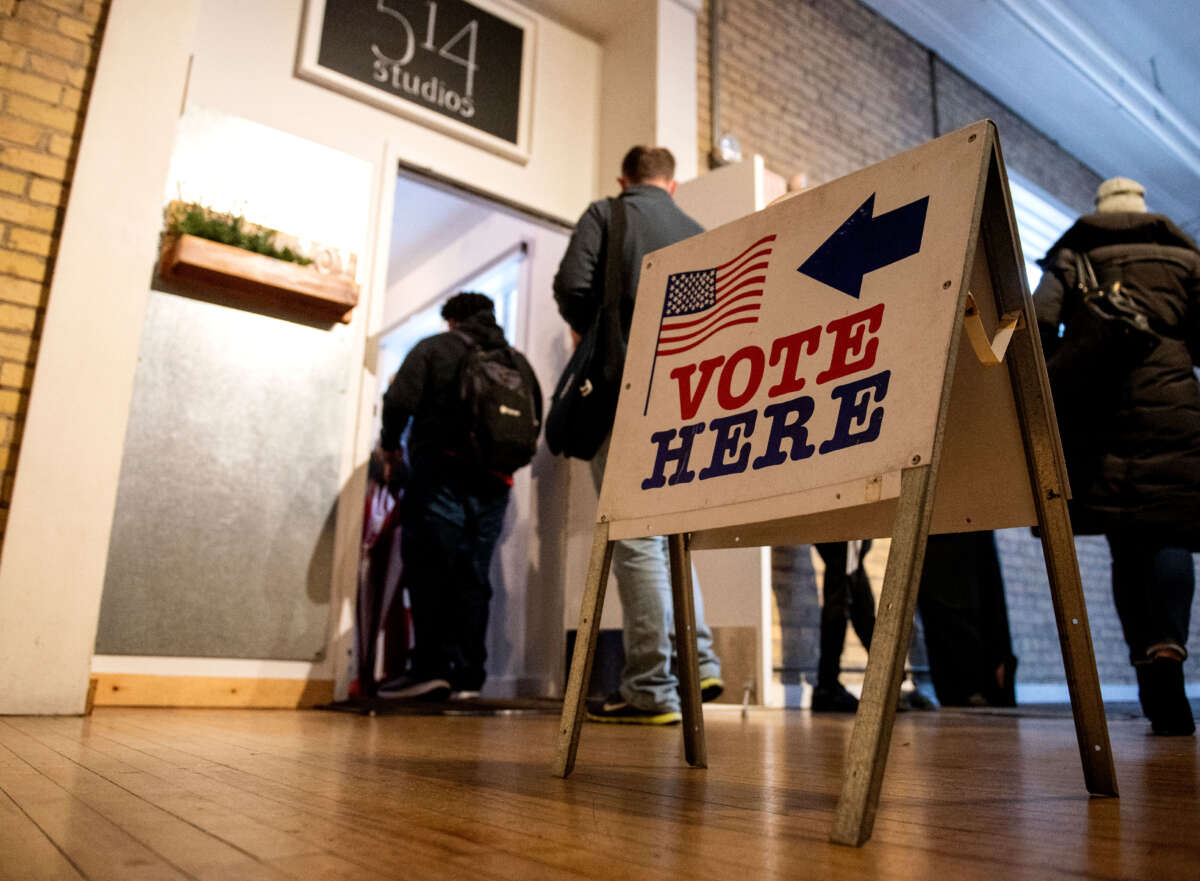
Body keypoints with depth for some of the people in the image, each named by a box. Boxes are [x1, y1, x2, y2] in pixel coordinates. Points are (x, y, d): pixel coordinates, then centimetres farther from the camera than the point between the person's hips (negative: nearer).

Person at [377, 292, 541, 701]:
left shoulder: (434, 348, 5)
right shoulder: (518, 362, 18)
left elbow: (400, 400, -6)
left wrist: (390, 444, 10)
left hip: (440, 475, -5)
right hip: (493, 484, 5)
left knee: (428, 570, -3)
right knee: (473, 578, 6)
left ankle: (430, 666, -9)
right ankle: (468, 676, 5)